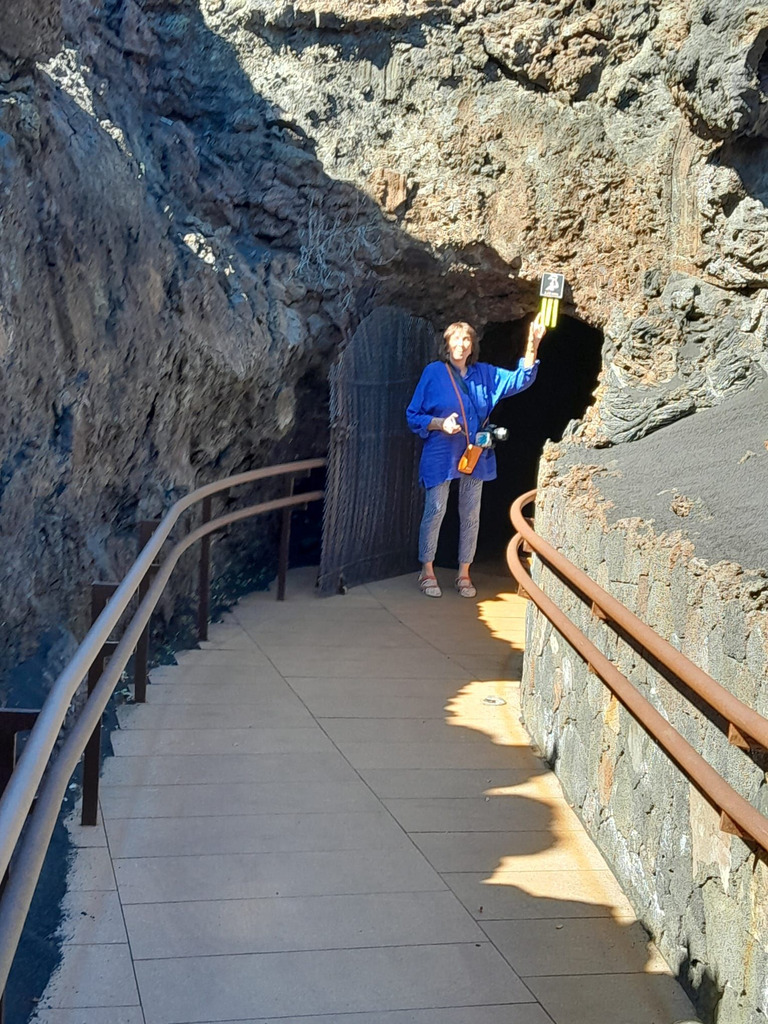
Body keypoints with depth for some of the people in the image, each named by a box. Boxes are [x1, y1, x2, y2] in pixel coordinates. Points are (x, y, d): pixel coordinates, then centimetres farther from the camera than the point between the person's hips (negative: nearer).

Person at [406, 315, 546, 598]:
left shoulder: (484, 374, 7)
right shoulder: (433, 372, -4)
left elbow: (520, 379, 5)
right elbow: (413, 416, -1)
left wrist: (533, 344, -7)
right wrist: (441, 423, -18)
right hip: (440, 456, -4)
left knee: (471, 515, 8)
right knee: (435, 511, -2)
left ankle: (464, 574, 19)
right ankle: (427, 571, 12)